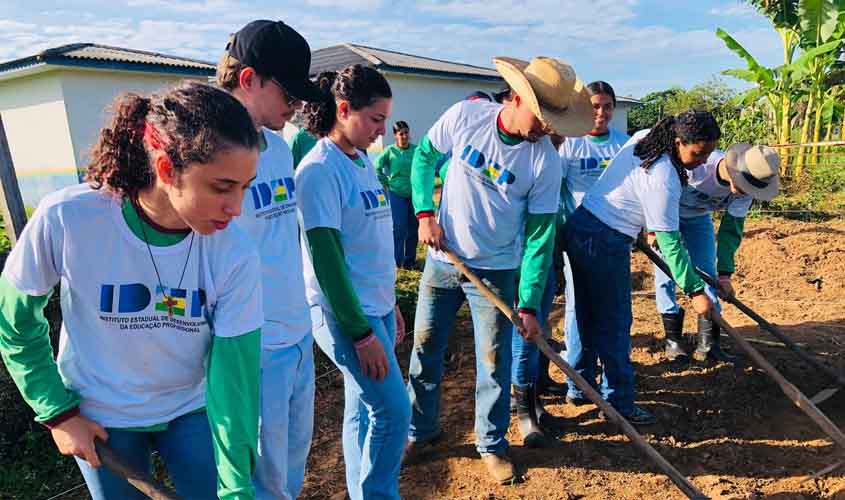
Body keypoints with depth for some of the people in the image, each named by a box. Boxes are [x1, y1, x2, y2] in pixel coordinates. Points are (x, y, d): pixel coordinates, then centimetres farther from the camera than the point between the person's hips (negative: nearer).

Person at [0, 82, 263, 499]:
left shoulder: (234, 255, -24)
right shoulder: (66, 219, -26)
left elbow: (234, 374, -19)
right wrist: (57, 412, -7)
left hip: (192, 411, 0)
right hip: (99, 420, 0)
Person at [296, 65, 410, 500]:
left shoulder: (363, 162, 10)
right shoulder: (319, 170, -16)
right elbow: (326, 257, -19)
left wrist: (390, 304, 18)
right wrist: (361, 333, -18)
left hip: (375, 307, 8)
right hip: (344, 314, -8)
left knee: (364, 409, 17)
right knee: (392, 411, -3)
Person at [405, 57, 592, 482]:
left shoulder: (545, 161, -15)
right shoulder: (465, 116, -11)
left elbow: (540, 235, -12)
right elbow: (424, 156, 5)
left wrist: (529, 305, -12)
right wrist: (425, 214, -6)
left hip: (496, 271, -2)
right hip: (442, 259, 2)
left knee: (494, 361, 5)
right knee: (424, 348, 11)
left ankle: (492, 444, 28)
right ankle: (420, 430, 33)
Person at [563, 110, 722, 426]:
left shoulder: (642, 142, 8)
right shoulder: (662, 179, -20)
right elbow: (669, 244, -18)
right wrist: (694, 290, -13)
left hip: (579, 228, 10)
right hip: (605, 243, -10)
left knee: (587, 316, 17)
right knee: (615, 325, 2)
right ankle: (618, 402, 14)